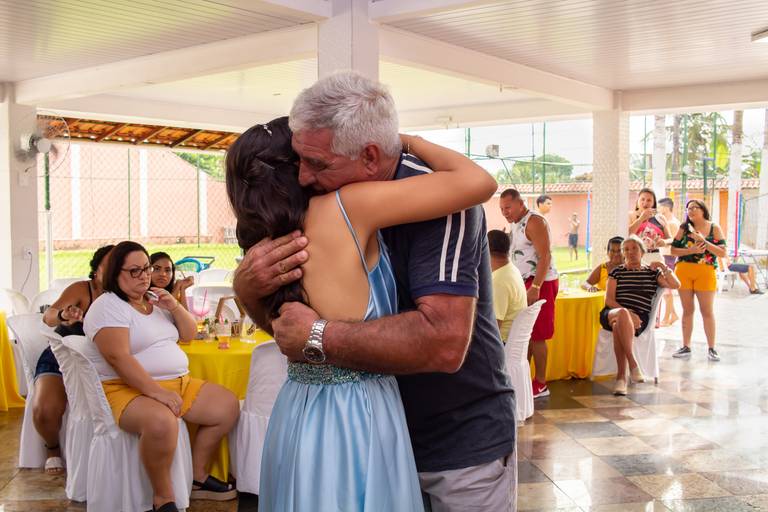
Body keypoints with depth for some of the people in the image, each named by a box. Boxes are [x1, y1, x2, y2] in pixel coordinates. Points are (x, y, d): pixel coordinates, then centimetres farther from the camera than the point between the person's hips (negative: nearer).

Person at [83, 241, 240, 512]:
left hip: (178, 383, 9)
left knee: (228, 405, -3)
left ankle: (197, 477, 11)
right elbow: (118, 357, -21)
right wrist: (156, 391, -29)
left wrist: (174, 307, 0)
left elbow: (189, 334, 20)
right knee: (161, 422, -39)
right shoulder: (107, 306, -9)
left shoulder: (154, 301, 17)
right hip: (129, 389, -9)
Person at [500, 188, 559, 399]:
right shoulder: (516, 224, 14)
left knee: (536, 335, -4)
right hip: (525, 282, 9)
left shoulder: (534, 222, -14)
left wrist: (536, 287, -26)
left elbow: (545, 256, -21)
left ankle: (540, 384, 3)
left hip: (541, 283, -9)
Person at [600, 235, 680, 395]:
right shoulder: (617, 272, 17)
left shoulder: (652, 272, 21)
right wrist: (628, 313, -12)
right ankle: (632, 363, -39)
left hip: (639, 318, 0)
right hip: (612, 313, 0)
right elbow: (609, 300, 5)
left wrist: (664, 268, -4)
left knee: (618, 326, -38)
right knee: (622, 314, -40)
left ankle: (621, 376, -39)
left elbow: (676, 285, 10)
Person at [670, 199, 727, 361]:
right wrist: (691, 250, -13)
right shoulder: (684, 228, 5)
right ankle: (686, 347, 14)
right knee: (687, 310, 7)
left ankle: (711, 348, 8)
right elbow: (673, 250, 3)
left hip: (706, 273, -2)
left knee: (707, 311, -1)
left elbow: (723, 253, -5)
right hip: (684, 272, 2)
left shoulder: (714, 228, 2)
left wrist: (703, 241, -14)